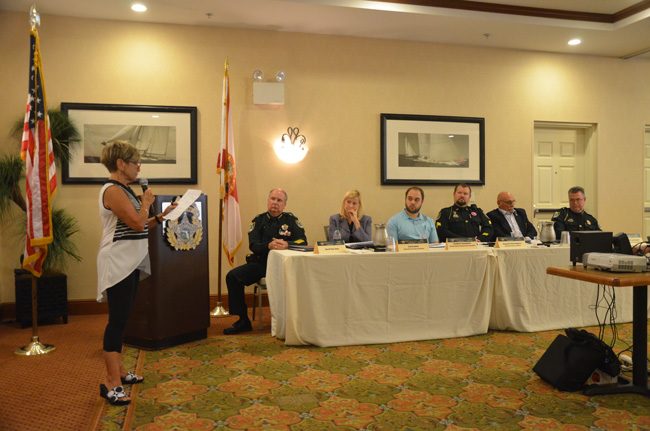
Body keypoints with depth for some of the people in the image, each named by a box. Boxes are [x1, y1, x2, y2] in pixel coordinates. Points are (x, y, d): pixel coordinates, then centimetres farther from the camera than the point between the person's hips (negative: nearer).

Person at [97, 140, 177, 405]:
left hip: (129, 263, 10)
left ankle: (119, 372, 24)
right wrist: (146, 202, -7)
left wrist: (161, 216, 12)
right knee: (117, 321, -8)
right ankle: (111, 383, -3)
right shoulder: (113, 190, -16)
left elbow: (139, 226, 19)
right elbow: (137, 223, -22)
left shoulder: (123, 190, 16)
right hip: (118, 264, -10)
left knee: (121, 319, 14)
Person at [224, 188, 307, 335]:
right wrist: (269, 245, -25)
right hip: (260, 262, 3)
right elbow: (253, 245, -3)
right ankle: (243, 321, -5)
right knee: (232, 276, -16)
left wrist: (287, 244, -27)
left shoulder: (291, 220, 6)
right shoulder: (258, 220, 10)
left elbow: (303, 242, -6)